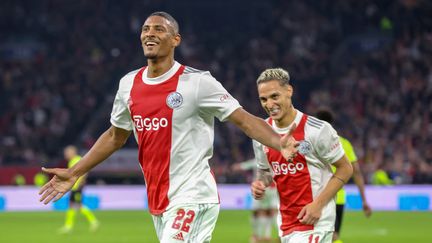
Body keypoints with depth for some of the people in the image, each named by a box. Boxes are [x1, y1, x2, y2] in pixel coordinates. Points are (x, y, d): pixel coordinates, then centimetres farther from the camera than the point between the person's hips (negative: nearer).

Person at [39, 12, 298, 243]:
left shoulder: (196, 82, -9)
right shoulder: (129, 84, 9)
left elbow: (245, 119, -12)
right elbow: (115, 136, 23)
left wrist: (278, 143, -30)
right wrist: (74, 173, 23)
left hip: (193, 197, -6)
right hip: (158, 201, 6)